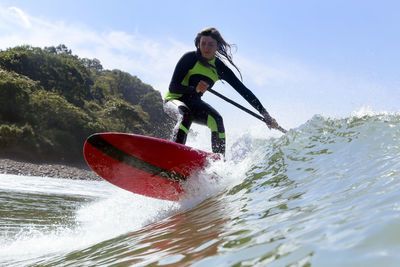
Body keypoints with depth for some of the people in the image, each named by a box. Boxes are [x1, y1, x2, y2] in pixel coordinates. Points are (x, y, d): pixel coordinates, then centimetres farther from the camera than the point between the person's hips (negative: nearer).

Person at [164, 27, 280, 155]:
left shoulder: (219, 68, -3)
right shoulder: (190, 58, -14)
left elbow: (243, 90, -6)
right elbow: (173, 87, -20)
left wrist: (265, 114, -13)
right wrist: (194, 89, -39)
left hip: (193, 104, 3)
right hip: (173, 100, -3)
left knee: (216, 119, -24)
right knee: (185, 115, -36)